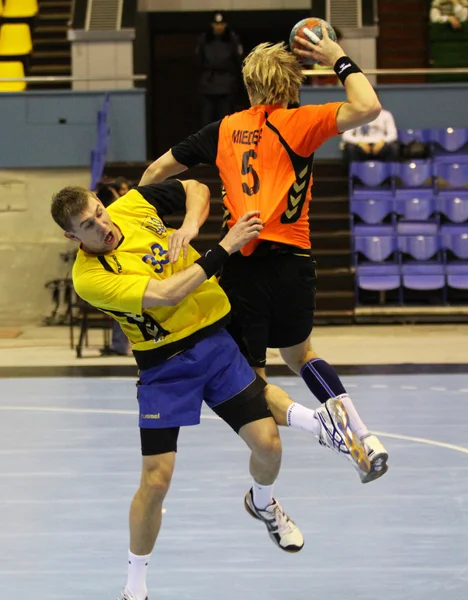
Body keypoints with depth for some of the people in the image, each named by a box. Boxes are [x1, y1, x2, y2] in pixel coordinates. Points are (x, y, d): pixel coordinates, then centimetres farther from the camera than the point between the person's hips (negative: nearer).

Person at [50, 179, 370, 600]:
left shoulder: (134, 205, -6)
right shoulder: (90, 278, -22)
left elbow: (196, 188, 10)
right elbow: (166, 294, -28)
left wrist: (191, 225, -11)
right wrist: (225, 248, -26)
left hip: (217, 339, 4)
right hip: (165, 367, -4)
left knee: (268, 443, -2)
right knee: (156, 480, -10)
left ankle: (263, 504, 36)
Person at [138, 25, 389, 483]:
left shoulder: (225, 129, 10)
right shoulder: (296, 124, 0)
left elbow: (159, 169, 17)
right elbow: (367, 108, -14)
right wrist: (339, 61, 2)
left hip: (241, 266, 0)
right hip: (292, 262, 1)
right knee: (298, 353, 26)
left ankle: (320, 423, -24)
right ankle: (364, 436, 10)